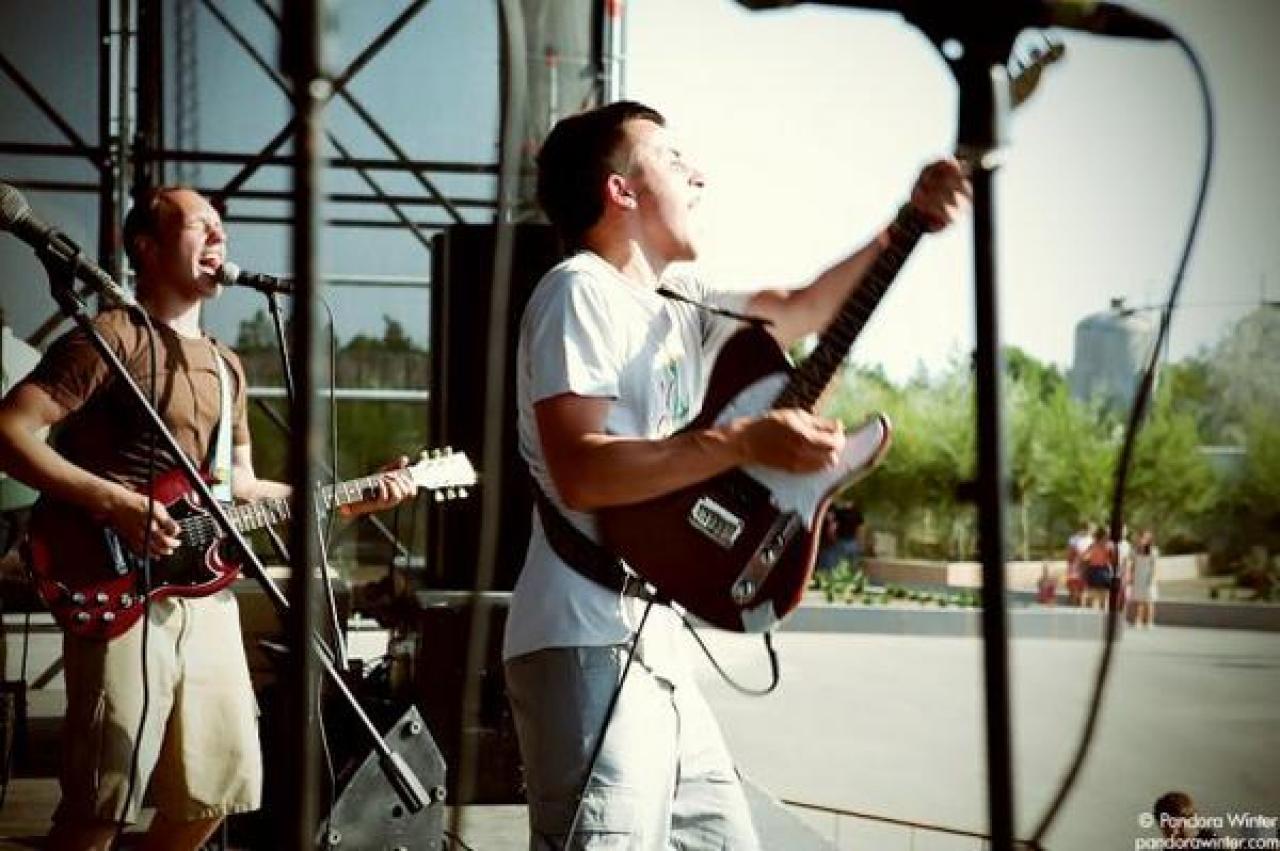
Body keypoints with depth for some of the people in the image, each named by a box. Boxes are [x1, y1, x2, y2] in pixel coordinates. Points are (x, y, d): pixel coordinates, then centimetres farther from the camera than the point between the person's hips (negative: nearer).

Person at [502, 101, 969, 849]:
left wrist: (912, 223, 19)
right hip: (591, 646, -10)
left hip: (651, 642, 10)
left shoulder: (675, 303, 17)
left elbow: (802, 311, 29)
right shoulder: (581, 292, -10)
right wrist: (743, 444, -24)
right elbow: (579, 471, -22)